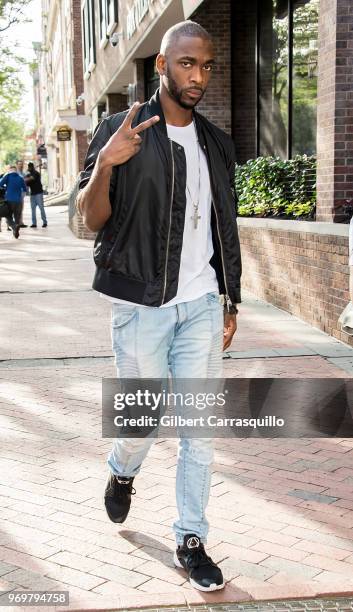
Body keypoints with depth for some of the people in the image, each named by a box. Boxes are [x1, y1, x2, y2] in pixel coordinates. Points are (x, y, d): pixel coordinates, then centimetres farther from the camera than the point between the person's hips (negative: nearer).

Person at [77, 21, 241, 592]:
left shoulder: (216, 142, 10)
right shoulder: (120, 131, -4)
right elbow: (91, 219, -9)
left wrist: (231, 301, 14)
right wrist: (104, 166, -29)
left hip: (202, 305, 4)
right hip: (142, 304, -3)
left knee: (200, 427, 4)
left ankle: (191, 540, 18)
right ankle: (122, 473, 41)